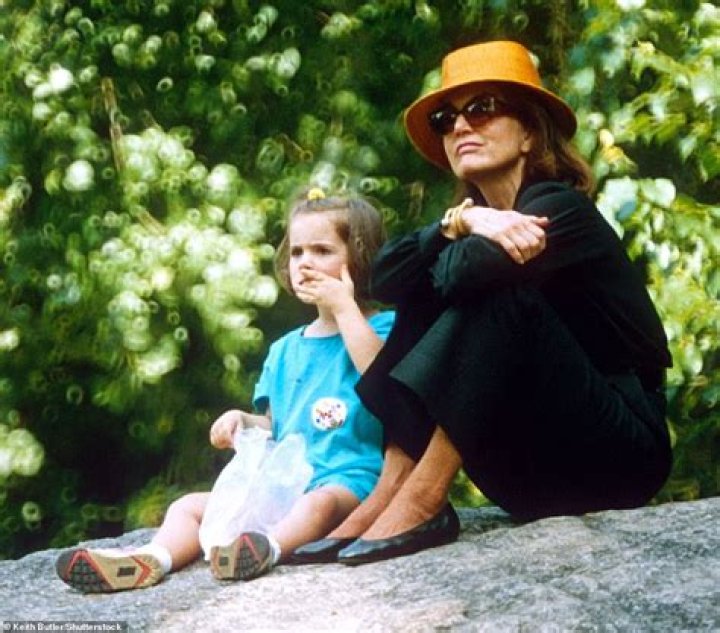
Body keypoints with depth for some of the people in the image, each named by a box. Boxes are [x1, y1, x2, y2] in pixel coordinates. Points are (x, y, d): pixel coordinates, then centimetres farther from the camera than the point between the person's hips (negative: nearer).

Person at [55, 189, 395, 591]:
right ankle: (154, 558, -34)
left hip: (348, 478, -7)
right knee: (188, 506, -7)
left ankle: (270, 549, -65)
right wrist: (243, 422, 2)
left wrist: (344, 306, -12)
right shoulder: (285, 350, 23)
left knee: (319, 503, -40)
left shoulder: (378, 327, 3)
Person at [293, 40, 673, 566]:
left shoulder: (560, 210, -13)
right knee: (423, 305, -2)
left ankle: (421, 503, -27)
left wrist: (466, 234, -6)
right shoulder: (480, 216, 9)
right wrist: (458, 222, -21)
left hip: (623, 449, -7)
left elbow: (459, 274, -28)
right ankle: (391, 492, -15)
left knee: (496, 295, -25)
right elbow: (387, 279, -7)